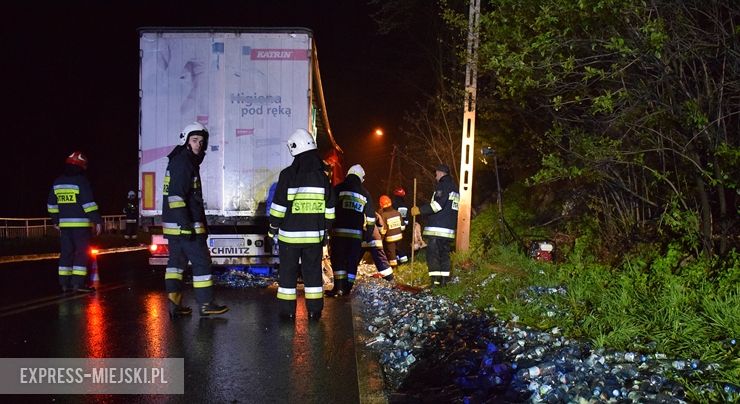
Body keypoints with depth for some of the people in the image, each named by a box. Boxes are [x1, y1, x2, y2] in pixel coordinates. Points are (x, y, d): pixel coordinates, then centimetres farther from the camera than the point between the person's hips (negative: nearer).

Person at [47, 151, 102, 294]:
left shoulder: (58, 182, 11)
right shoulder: (81, 181, -11)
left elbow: (51, 204, 17)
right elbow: (89, 203, -17)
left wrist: (56, 220, 27)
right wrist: (97, 221, -13)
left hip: (64, 223, 7)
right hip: (81, 223, -7)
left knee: (66, 253, 11)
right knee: (82, 253, -3)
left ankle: (65, 283, 13)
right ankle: (78, 283, -8)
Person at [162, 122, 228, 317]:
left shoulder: (188, 162, 19)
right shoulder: (182, 162, -13)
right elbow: (176, 195, -22)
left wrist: (202, 222, 28)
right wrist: (185, 224, -26)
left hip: (173, 225, 10)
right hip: (184, 224, -10)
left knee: (176, 261, 9)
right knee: (201, 261, -3)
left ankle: (174, 303, 10)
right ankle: (206, 304, 4)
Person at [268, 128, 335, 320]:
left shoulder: (288, 175, -11)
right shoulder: (322, 176, 2)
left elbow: (278, 206, -9)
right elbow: (329, 210, 7)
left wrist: (273, 228, 3)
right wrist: (326, 231, 16)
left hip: (290, 234, -3)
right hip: (315, 235, 3)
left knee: (288, 272, 7)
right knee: (313, 271, 11)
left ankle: (287, 310, 11)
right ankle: (315, 310, 14)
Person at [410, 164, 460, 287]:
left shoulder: (443, 184, -8)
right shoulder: (454, 186, 20)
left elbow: (438, 204, -20)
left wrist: (420, 210, -14)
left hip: (437, 228, -9)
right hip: (449, 229, 9)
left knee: (432, 254, -7)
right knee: (444, 253, 13)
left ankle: (435, 281, -12)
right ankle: (444, 280, 12)